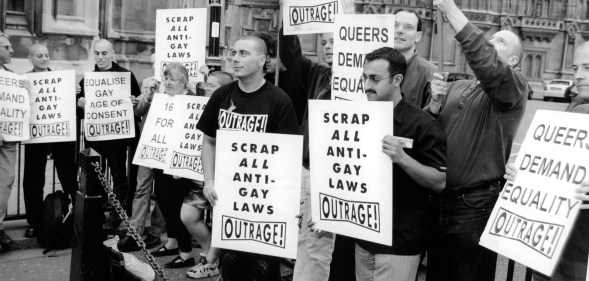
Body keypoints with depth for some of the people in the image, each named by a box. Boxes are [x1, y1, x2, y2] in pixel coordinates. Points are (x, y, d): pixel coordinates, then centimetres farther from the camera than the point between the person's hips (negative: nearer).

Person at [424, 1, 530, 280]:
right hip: (440, 200, 6)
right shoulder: (455, 88, 12)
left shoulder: (515, 86, -7)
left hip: (477, 205, -6)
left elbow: (486, 64, -29)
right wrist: (435, 104, -12)